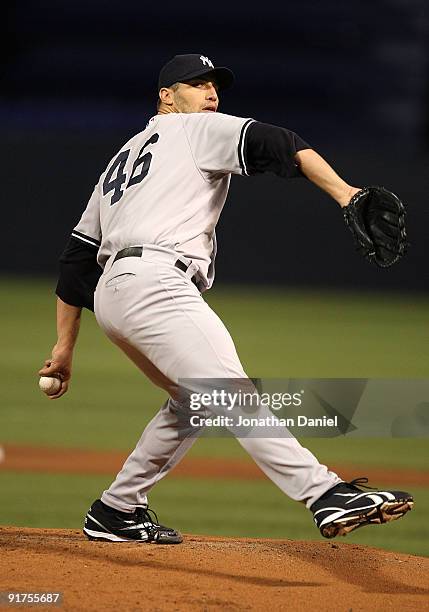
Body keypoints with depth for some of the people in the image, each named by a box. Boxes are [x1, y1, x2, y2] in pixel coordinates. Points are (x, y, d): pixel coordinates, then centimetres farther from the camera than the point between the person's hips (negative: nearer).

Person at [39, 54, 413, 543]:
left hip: (110, 297, 9)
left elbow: (77, 257, 30)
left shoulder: (122, 159, 33)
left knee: (192, 402, 24)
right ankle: (326, 496, -34)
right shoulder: (197, 130, 12)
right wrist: (342, 191, -21)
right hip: (155, 283, -9)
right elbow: (271, 144, -8)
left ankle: (115, 512, 26)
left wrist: (65, 347, 30)